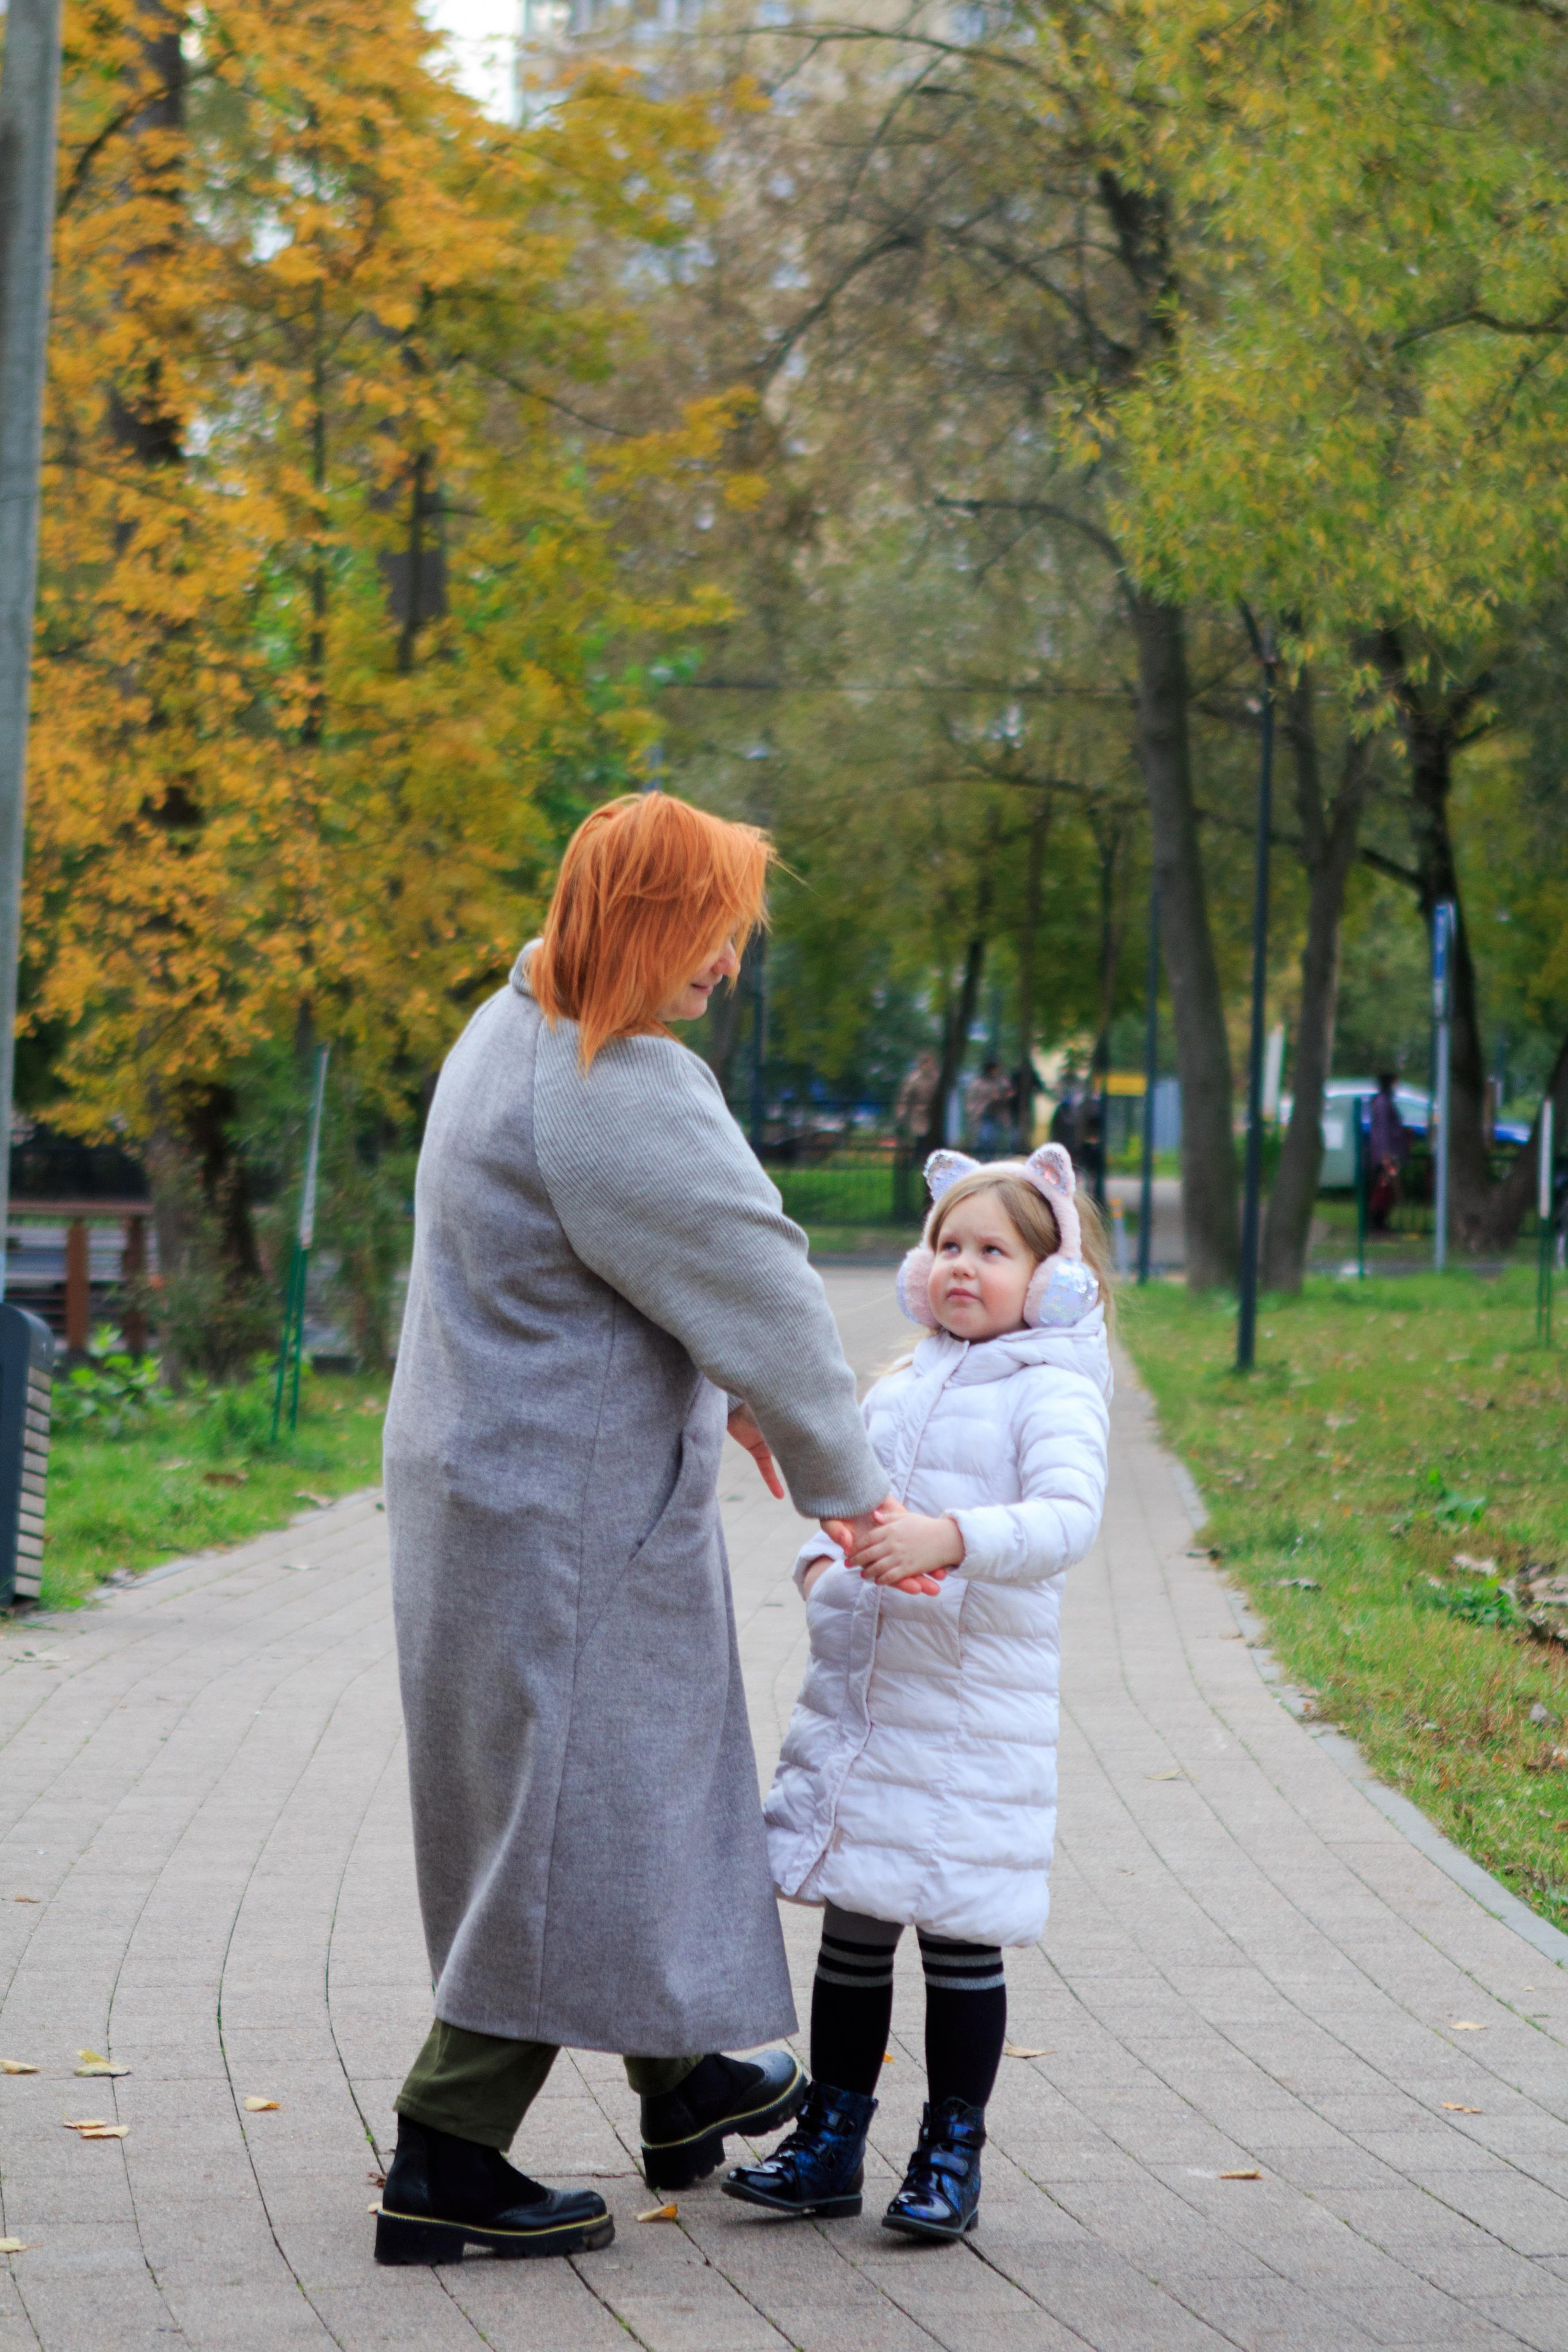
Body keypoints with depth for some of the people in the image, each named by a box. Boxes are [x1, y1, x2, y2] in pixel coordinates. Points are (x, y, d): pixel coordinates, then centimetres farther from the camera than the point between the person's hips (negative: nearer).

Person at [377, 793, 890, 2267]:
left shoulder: (516, 1029, 8)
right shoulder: (616, 1096, -25)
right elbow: (757, 1291, -20)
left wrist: (716, 1392, 21)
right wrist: (845, 1483, -10)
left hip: (494, 1474, 11)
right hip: (565, 1516, -11)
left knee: (638, 1781, 22)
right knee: (570, 1822, -1)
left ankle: (683, 2082, 38)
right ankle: (443, 2167, 5)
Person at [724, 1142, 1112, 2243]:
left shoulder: (1052, 1390, -7)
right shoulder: (902, 1386, 15)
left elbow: (1068, 1515, -22)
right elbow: (847, 1501, 22)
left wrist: (951, 1539, -36)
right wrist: (824, 1560, 0)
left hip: (976, 1712, -6)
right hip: (860, 1692, 6)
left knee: (959, 1934, 1)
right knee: (853, 1925, 11)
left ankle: (952, 2154, 13)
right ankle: (832, 2141, 20)